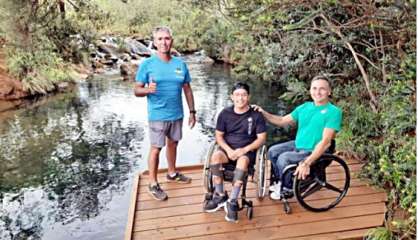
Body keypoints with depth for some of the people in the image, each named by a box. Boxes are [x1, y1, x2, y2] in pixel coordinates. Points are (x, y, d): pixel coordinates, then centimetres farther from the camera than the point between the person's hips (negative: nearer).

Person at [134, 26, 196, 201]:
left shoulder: (180, 64, 3)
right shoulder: (147, 64, -7)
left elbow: (187, 89, 8)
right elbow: (137, 90, -8)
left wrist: (192, 112, 6)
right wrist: (148, 90, -30)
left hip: (177, 114, 4)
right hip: (157, 115, -4)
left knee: (173, 143, 18)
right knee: (156, 148, 2)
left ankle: (172, 173, 38)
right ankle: (153, 184, 16)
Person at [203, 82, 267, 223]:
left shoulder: (256, 115, -3)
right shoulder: (225, 113, 2)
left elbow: (261, 138, -4)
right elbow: (219, 136, 4)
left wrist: (244, 150, -18)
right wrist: (228, 150, -15)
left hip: (247, 151, -2)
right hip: (227, 148, 2)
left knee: (242, 162, -37)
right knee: (215, 157, -31)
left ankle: (232, 202, -26)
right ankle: (220, 196, -13)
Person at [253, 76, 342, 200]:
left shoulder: (334, 111, -18)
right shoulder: (304, 107, 4)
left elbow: (326, 142, -26)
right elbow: (283, 121, 11)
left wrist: (307, 163, -35)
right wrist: (263, 113, -4)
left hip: (314, 152, -8)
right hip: (297, 144, 8)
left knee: (283, 158, -22)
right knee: (273, 151, 4)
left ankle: (287, 188, 5)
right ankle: (282, 181, 23)